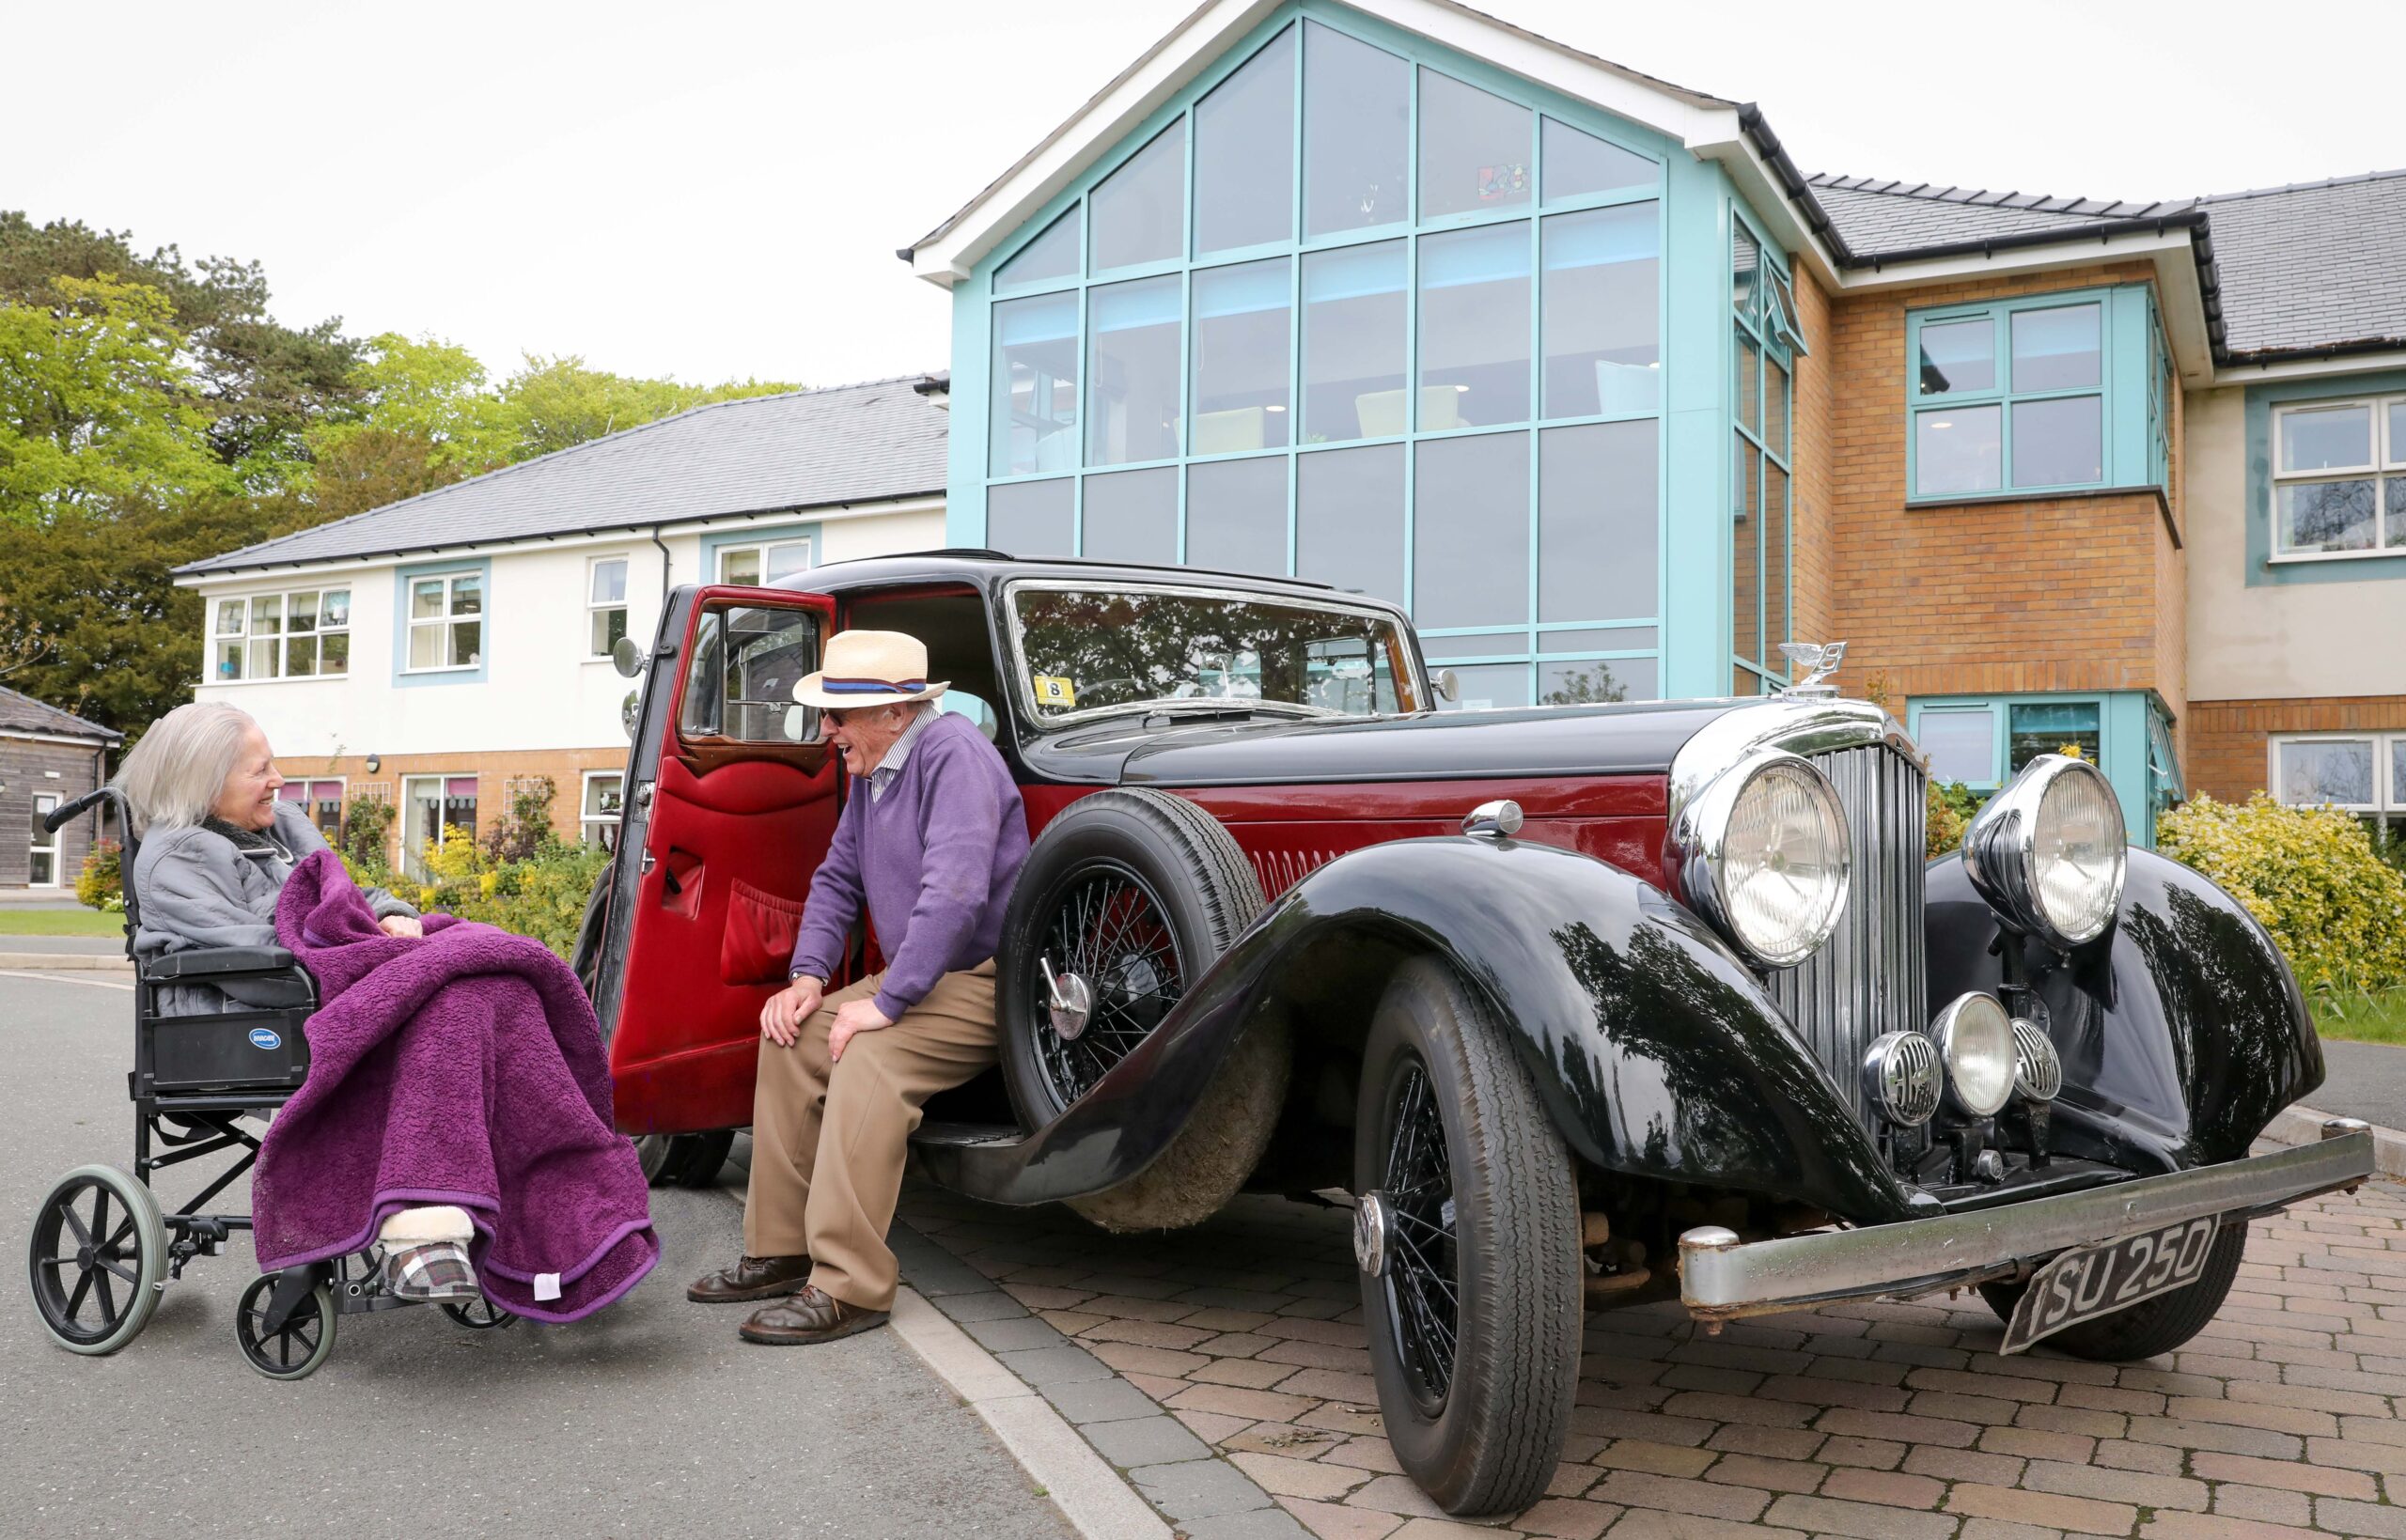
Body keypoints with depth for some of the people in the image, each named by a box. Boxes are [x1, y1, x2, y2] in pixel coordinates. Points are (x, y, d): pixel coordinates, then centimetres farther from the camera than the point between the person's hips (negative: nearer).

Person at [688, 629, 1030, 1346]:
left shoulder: (953, 754, -19)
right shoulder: (871, 770, 11)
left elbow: (954, 891, -29)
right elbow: (838, 879, 20)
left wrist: (887, 1003, -27)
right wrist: (808, 977, 4)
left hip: (982, 982, -10)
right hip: (916, 977, 10)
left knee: (868, 1058, -29)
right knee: (791, 1036, 1)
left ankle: (848, 1289, -25)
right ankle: (781, 1251, 8)